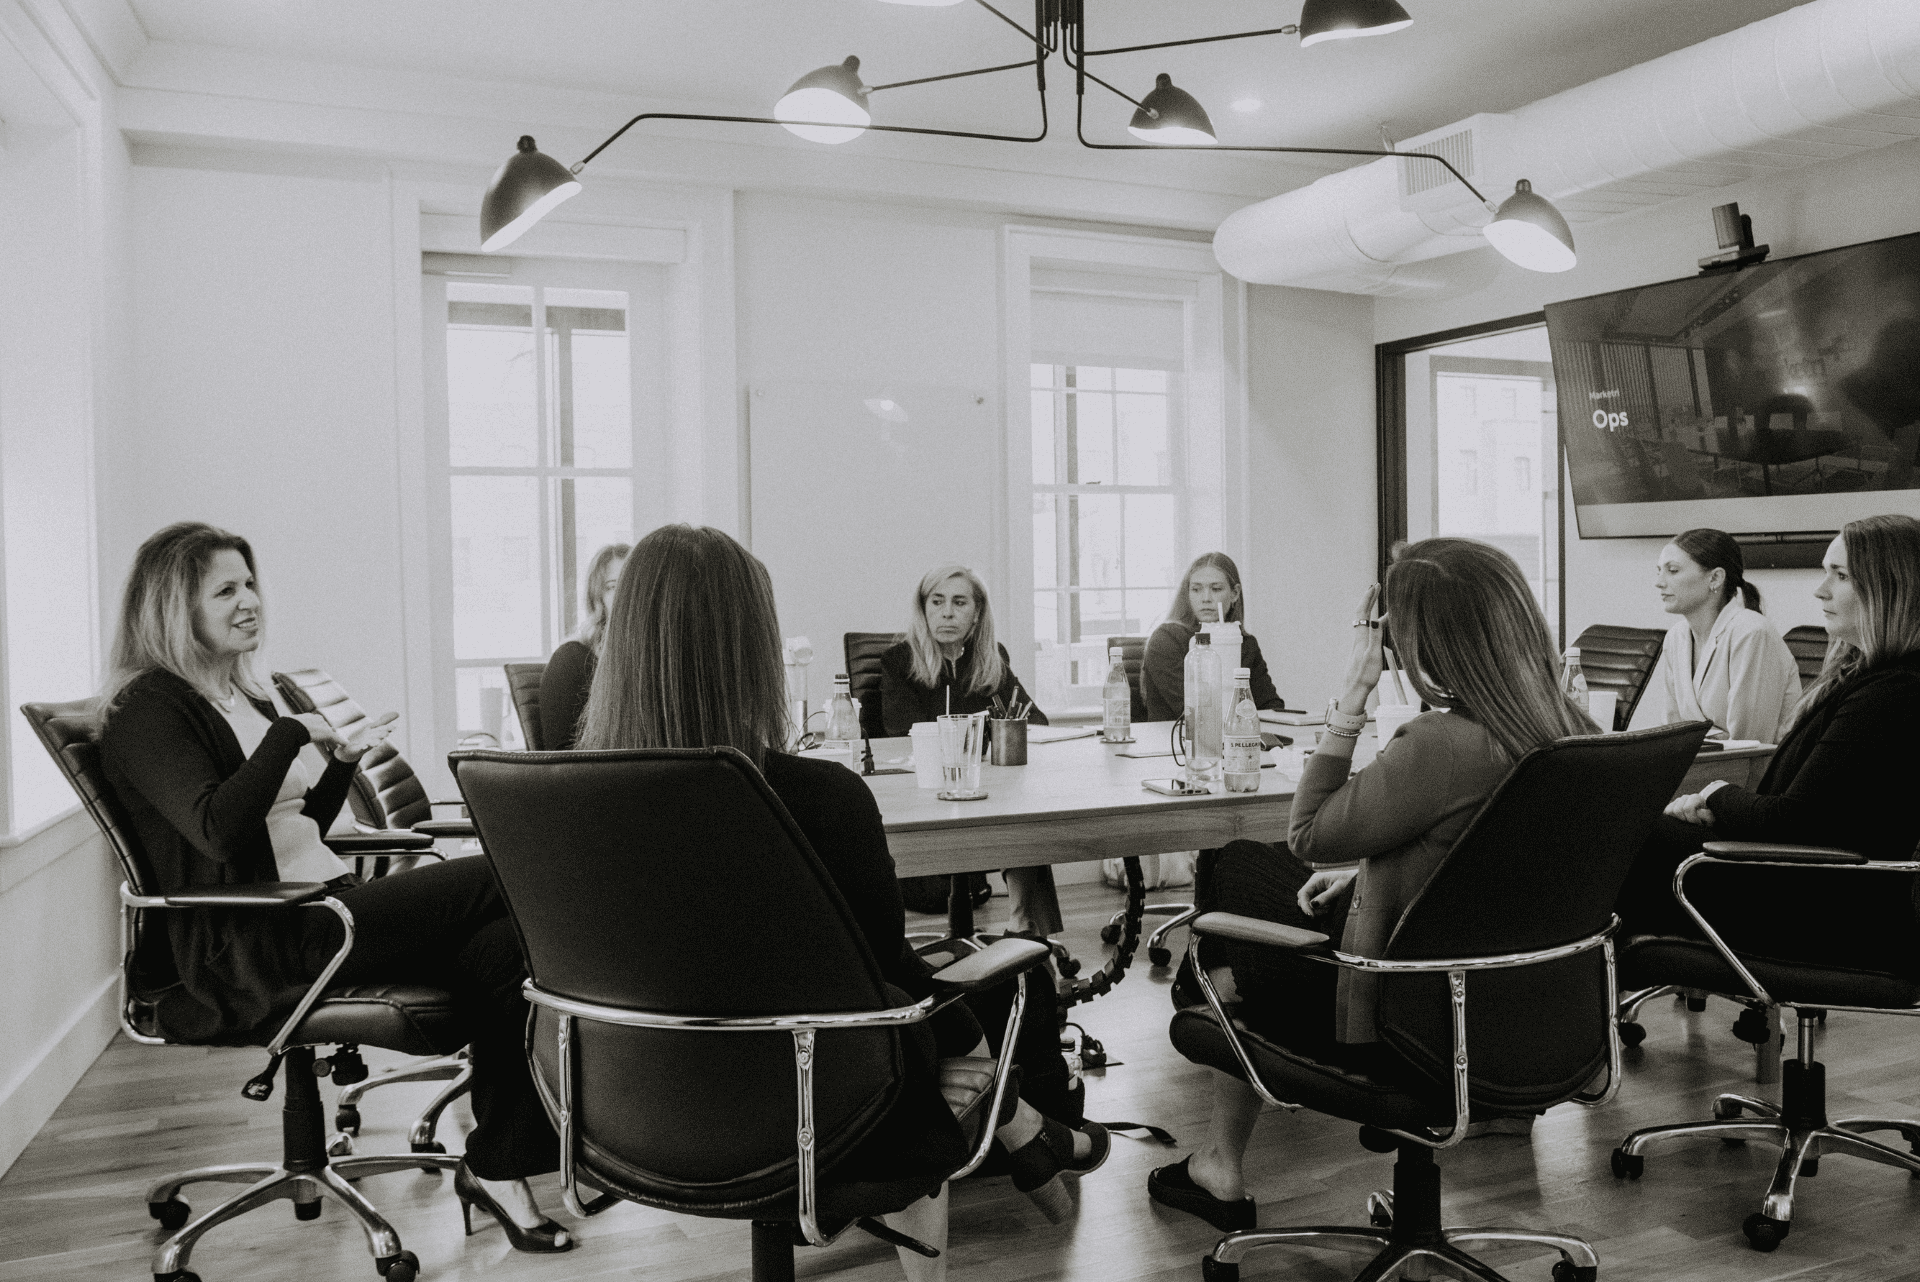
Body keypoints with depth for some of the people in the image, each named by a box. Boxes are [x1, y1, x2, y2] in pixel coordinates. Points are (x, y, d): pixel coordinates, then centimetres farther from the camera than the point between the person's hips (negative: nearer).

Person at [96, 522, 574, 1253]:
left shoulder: (247, 698, 21)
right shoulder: (148, 708, -5)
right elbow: (221, 830, -22)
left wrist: (344, 761, 10)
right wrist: (294, 733, -16)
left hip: (323, 907, 8)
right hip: (250, 951, -8)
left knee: (499, 947, -18)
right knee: (498, 880, -21)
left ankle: (497, 1163, -14)